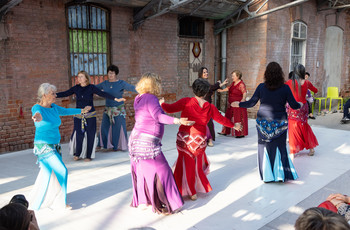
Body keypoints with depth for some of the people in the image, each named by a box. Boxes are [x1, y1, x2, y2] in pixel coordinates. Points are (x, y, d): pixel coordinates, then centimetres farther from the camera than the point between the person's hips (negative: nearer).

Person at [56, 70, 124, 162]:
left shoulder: (91, 87, -4)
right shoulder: (76, 88, 4)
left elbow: (103, 94, -9)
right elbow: (65, 93, 3)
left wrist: (115, 99, -18)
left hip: (90, 115, -2)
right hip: (78, 115, 2)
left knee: (90, 135, 0)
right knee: (78, 134, -2)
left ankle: (88, 156, 14)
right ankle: (77, 154, 19)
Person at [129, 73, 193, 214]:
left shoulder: (139, 99, 12)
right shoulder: (151, 98, -15)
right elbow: (158, 116, -28)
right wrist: (178, 121, -36)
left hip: (136, 139, 10)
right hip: (147, 142, -10)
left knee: (142, 170, 19)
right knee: (160, 171, -2)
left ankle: (142, 201, 30)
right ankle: (163, 206, 3)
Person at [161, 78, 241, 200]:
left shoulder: (186, 102, -10)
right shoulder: (210, 107, -3)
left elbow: (170, 109, -9)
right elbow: (222, 119, 8)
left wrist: (162, 103, 13)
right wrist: (234, 125, 26)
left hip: (184, 138, -1)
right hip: (199, 140, 2)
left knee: (186, 164, 13)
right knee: (197, 164, 23)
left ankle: (191, 192, 22)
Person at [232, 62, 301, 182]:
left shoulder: (261, 87, -6)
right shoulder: (285, 88, -7)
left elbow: (251, 103, -2)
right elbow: (294, 105, -2)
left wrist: (239, 104, 15)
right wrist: (301, 105, 21)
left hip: (263, 122, 1)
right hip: (279, 123, 0)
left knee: (264, 147, 11)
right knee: (279, 147, 11)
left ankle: (267, 175, 15)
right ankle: (280, 174, 12)